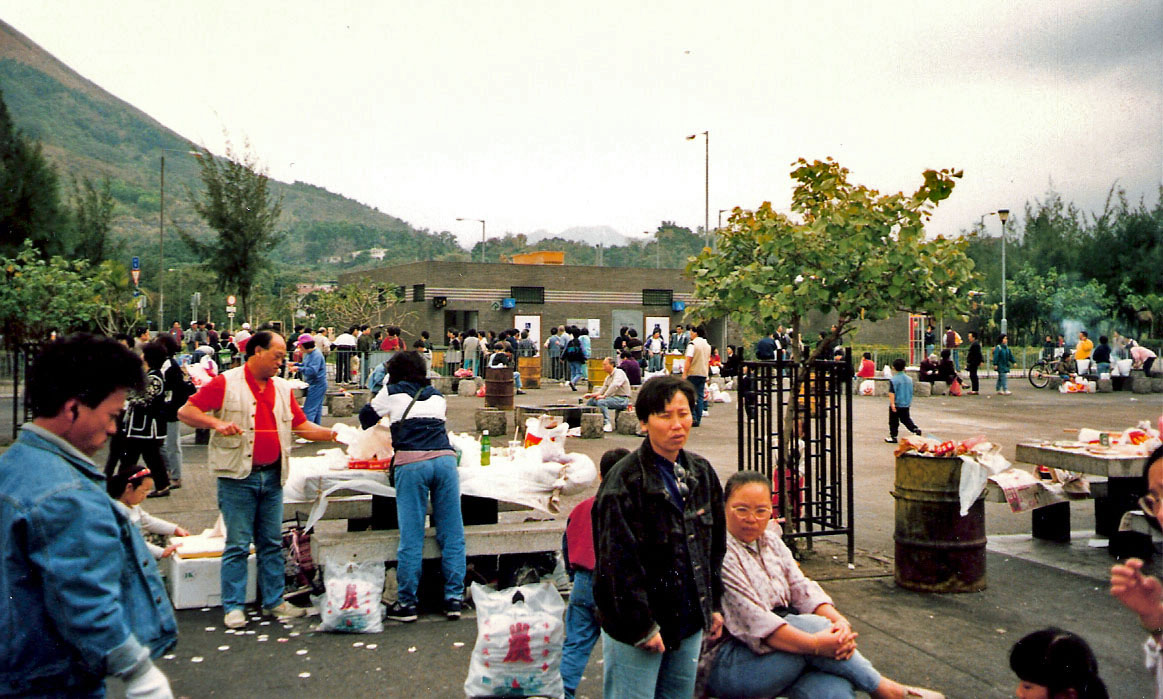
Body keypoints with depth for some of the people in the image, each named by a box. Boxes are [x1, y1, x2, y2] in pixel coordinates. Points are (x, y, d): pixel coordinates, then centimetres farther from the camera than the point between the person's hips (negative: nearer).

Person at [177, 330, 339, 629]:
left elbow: (301, 424, 14)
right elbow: (185, 412, -6)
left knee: (272, 543, 11)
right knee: (238, 544, 0)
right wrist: (216, 423, -22)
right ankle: (234, 607, 10)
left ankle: (274, 601, 20)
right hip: (238, 477, -5)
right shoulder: (226, 383, -5)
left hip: (271, 476, 5)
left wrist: (329, 434, -1)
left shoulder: (282, 388, 12)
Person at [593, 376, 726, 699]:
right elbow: (618, 561, -17)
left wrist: (714, 605, 13)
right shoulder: (624, 480, -17)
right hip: (633, 632, -6)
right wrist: (642, 627, -15)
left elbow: (715, 545, 15)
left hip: (690, 623, 6)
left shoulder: (701, 472, 5)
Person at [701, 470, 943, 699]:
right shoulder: (721, 555, -13)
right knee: (811, 624, -26)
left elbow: (802, 589, 6)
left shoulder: (772, 542, 14)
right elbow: (751, 620, -22)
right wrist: (814, 644, -27)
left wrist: (838, 621, -13)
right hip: (726, 665, -7)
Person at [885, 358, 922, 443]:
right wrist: (910, 402, 27)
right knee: (906, 419, 16)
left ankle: (893, 437, 10)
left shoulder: (893, 380, -15)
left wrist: (892, 404, -23)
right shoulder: (909, 379, 5)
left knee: (893, 421, 5)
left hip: (896, 404, -6)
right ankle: (915, 429, -5)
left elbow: (891, 393, -21)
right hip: (906, 404, 6)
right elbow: (911, 392, 15)